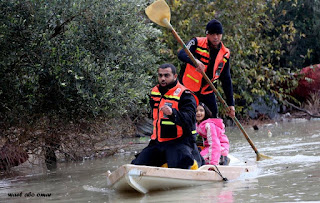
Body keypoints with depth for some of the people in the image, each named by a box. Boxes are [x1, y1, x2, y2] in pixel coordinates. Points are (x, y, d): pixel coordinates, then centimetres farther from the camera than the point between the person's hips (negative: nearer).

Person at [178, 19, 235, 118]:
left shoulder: (225, 54, 3)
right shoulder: (197, 43, -9)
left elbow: (226, 80, 9)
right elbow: (181, 54, -27)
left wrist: (230, 104, 5)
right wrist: (195, 61, -49)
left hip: (206, 91, 4)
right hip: (187, 88, -4)